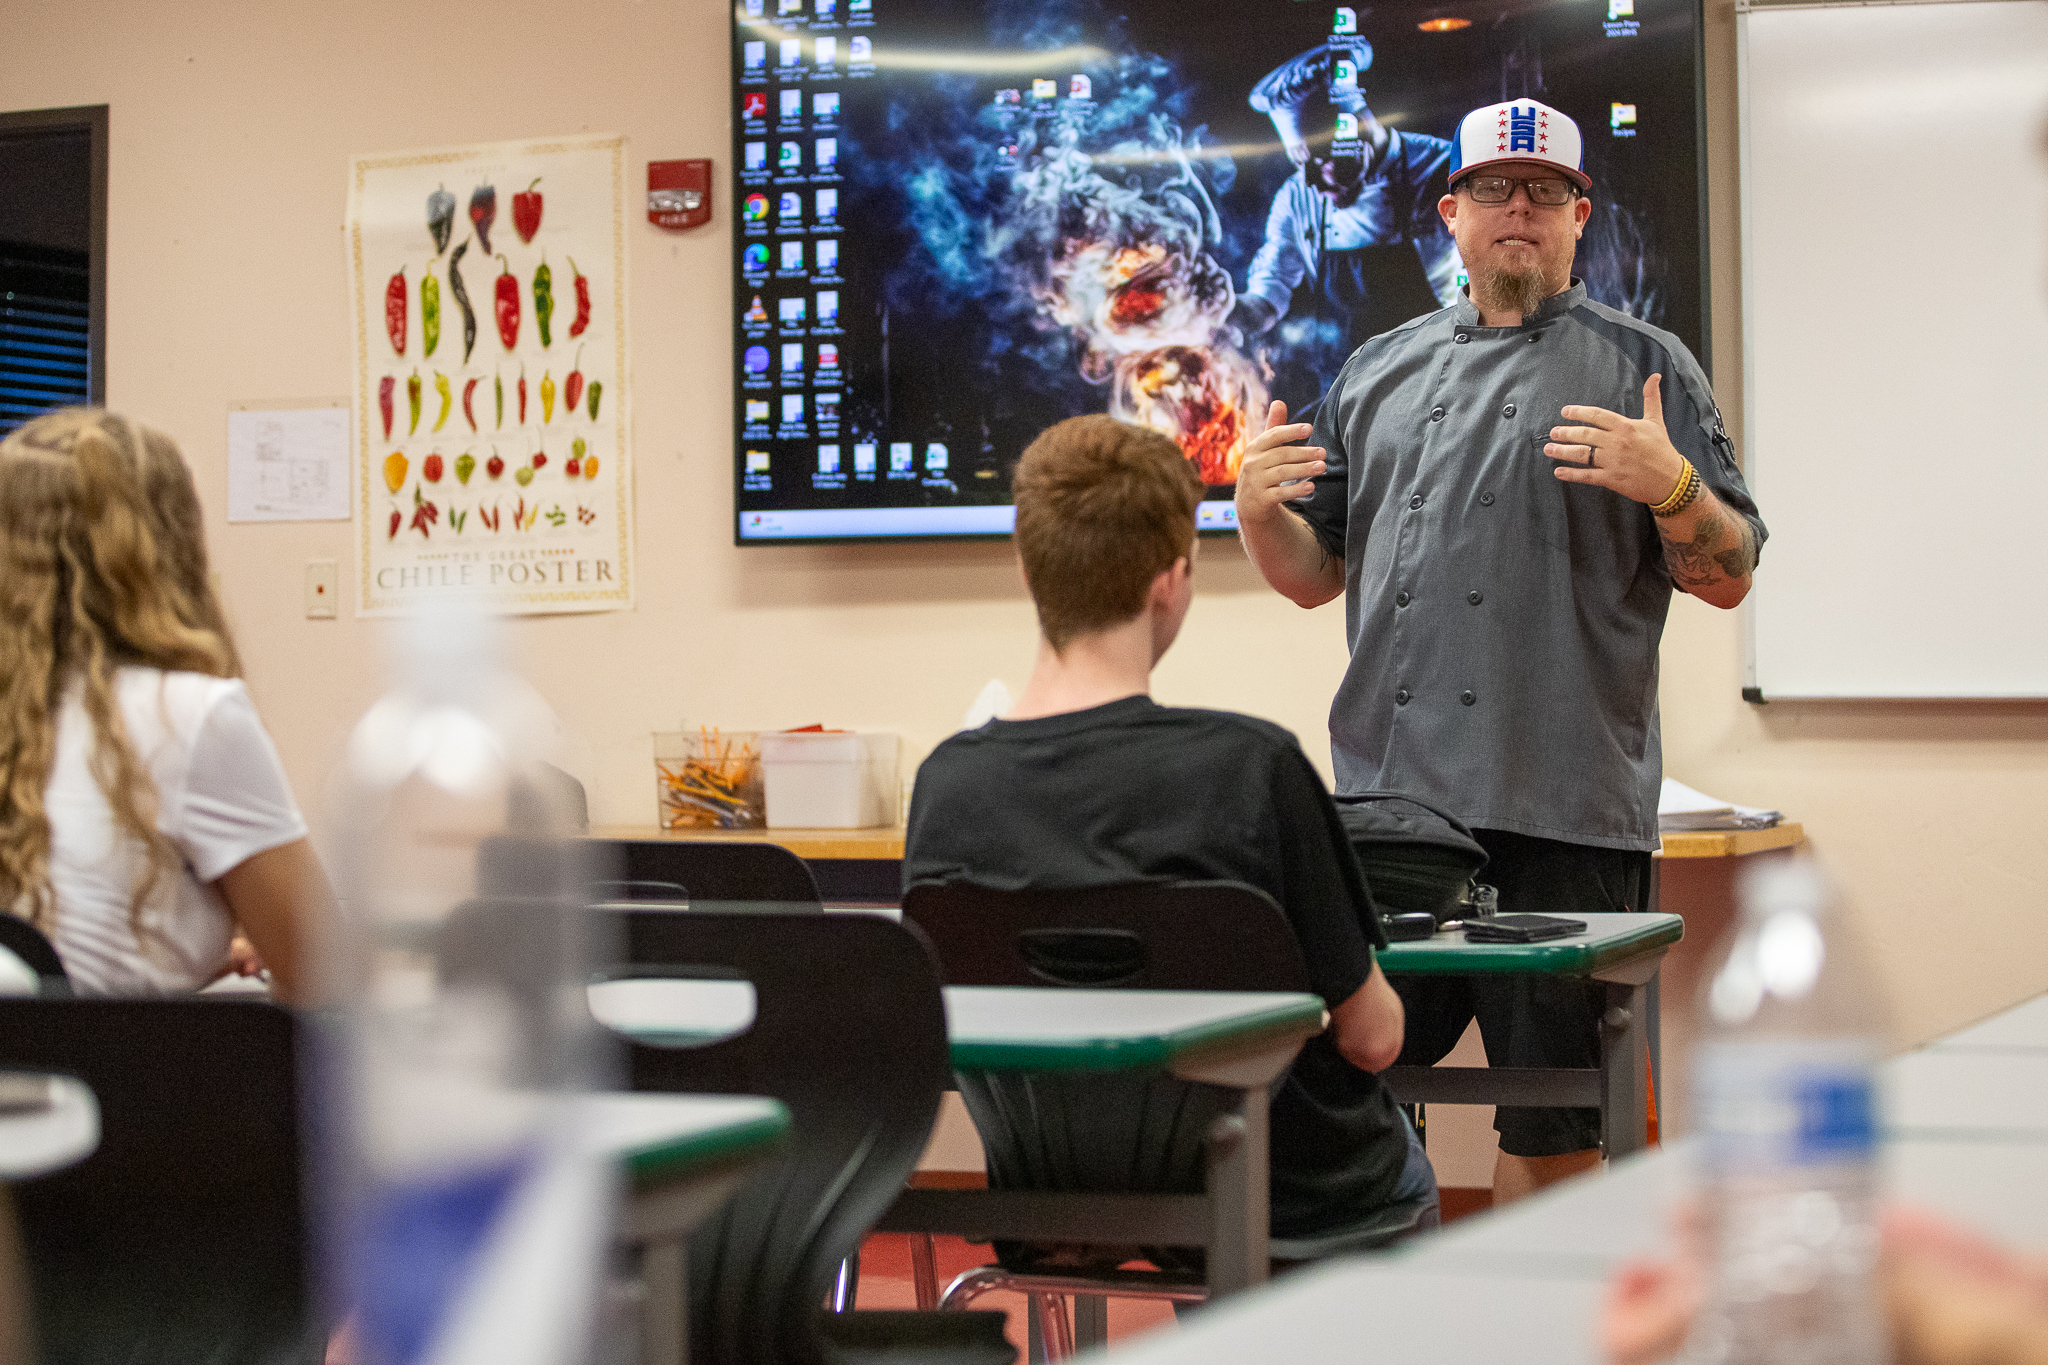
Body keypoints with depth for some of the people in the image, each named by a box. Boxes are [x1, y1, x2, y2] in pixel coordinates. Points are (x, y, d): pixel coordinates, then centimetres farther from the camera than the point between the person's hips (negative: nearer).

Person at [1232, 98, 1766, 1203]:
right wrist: (1259, 511, 0)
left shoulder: (1645, 367, 7)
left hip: (1564, 809, -3)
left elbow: (1727, 578, 2)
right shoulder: (1380, 372, 18)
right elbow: (1315, 576, 20)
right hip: (1385, 798, 3)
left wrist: (1671, 486, -17)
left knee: (1551, 1127, 3)